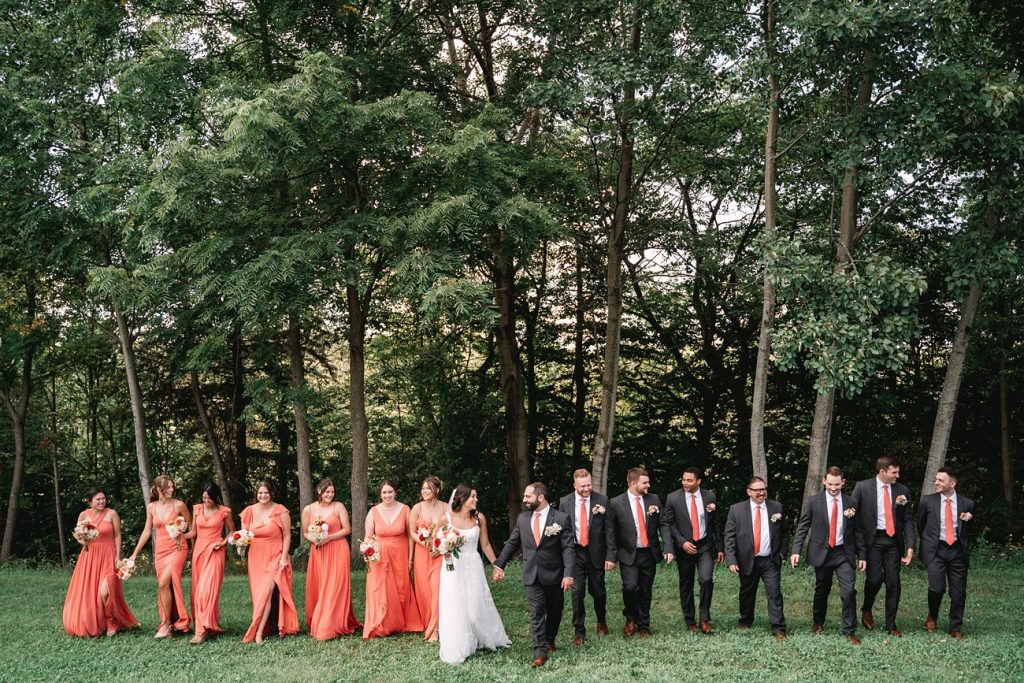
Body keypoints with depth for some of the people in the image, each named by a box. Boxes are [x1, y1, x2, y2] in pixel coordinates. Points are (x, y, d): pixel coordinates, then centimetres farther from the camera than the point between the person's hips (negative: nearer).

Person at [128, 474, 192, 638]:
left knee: (164, 584, -18)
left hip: (177, 549, -4)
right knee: (165, 587, 2)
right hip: (160, 550, 4)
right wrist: (135, 553, 12)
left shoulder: (179, 505, -5)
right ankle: (173, 623, 11)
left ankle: (166, 624, -9)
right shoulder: (151, 507, 5)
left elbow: (192, 528, 6)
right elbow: (147, 531, 12)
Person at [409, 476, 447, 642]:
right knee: (423, 589, 3)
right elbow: (412, 533, 0)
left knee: (437, 588, -10)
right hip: (422, 553, 1)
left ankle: (434, 629, -7)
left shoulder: (445, 508, -1)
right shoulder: (417, 508, -1)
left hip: (440, 554, -1)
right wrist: (427, 545, -14)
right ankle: (426, 624, 20)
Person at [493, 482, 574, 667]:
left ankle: (549, 641, 35)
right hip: (532, 575, 2)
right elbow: (511, 543, 12)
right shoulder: (522, 518, 3)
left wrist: (568, 574, -20)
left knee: (554, 611, 13)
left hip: (554, 575, -2)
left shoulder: (561, 518, -9)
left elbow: (568, 548, -11)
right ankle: (540, 652, -3)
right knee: (536, 613, -4)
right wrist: (499, 565, 10)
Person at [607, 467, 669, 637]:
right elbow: (611, 532, -3)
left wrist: (668, 547, -7)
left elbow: (663, 525, 5)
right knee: (630, 586, -19)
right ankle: (630, 618, 8)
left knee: (646, 591, 10)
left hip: (649, 553, 3)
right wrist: (611, 556, -7)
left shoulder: (654, 500, 3)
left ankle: (643, 625, 27)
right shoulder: (616, 503, -6)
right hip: (628, 554, -3)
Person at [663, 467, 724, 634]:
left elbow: (716, 524, 7)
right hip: (684, 547, 0)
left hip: (705, 546, 0)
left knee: (706, 579, -18)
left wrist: (720, 548, 6)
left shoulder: (710, 497, 0)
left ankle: (705, 618, -1)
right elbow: (669, 524, -2)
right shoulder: (673, 498, -4)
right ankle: (690, 622, 22)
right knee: (686, 586, 7)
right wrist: (682, 542, -13)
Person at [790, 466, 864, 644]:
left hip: (844, 553, 0)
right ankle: (818, 623, 36)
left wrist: (862, 554, 6)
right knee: (822, 591, 13)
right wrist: (796, 551, -12)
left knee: (849, 591, -10)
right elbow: (802, 527, -3)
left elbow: (857, 531, 8)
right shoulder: (814, 503, -3)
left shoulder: (851, 504, 2)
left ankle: (849, 631, 1)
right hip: (821, 553, 0)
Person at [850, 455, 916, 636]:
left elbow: (908, 520, 6)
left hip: (893, 540, 3)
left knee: (893, 582, 2)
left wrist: (910, 546, -2)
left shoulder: (902, 490, 6)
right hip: (872, 540, -3)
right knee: (875, 578, -12)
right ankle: (866, 610, 18)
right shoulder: (862, 487, -3)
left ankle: (891, 624, 14)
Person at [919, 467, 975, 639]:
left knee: (958, 593, 4)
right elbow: (920, 524, 16)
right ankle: (932, 617, 12)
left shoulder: (967, 504, 4)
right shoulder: (928, 501, 2)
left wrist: (968, 520, 2)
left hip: (958, 551, 2)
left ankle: (956, 629, 21)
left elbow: (969, 531, 18)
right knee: (937, 588, -16)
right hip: (936, 550, -1)